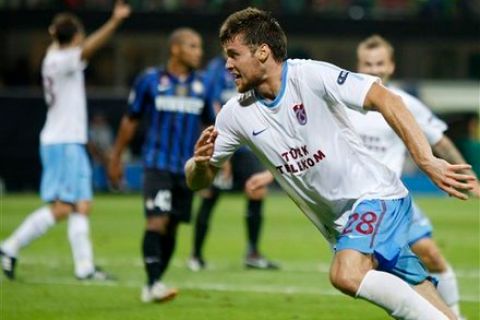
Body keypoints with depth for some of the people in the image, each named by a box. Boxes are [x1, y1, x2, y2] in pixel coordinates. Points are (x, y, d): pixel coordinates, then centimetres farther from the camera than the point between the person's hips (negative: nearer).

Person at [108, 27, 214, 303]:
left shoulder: (202, 85, 8)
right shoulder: (150, 81, -1)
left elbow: (211, 125, 17)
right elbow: (131, 121, 7)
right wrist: (116, 158, 9)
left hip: (187, 168, 4)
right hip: (157, 164, -3)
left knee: (172, 228, 6)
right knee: (157, 221, -17)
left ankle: (153, 286, 16)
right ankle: (154, 283, -20)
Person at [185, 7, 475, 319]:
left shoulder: (311, 76, -16)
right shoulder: (236, 114, 1)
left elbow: (384, 99, -20)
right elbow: (197, 180, 8)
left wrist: (426, 160, -29)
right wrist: (200, 162, -17)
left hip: (375, 197, -6)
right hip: (339, 223, 6)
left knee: (346, 274, -31)